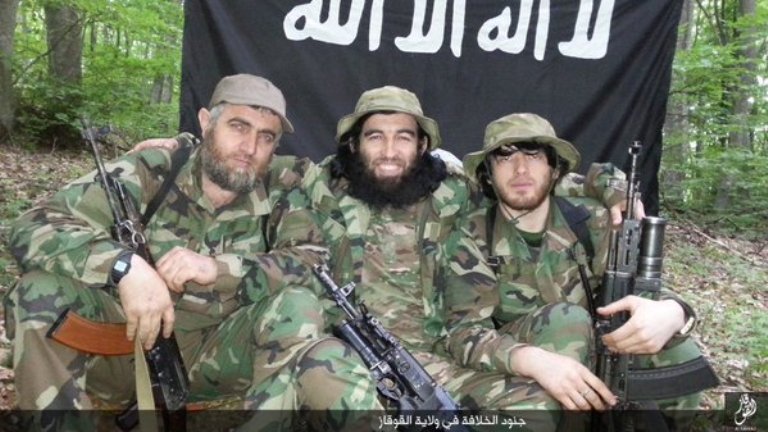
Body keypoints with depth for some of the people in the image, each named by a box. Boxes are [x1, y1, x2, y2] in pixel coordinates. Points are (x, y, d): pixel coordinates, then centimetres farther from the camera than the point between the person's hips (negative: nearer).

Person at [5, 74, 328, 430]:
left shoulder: (280, 188, -7)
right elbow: (32, 228, -17)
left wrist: (219, 268, -30)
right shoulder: (151, 173, -12)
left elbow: (317, 264, -18)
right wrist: (126, 265, -35)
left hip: (217, 355, 1)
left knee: (299, 306, -26)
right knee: (40, 291, -24)